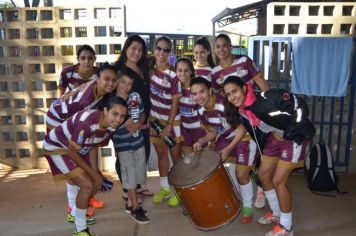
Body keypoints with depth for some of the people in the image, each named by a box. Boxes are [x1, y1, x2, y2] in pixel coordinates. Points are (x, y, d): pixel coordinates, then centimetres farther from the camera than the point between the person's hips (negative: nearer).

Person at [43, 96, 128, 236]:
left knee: (98, 183, 11)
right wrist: (93, 173, -18)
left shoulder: (111, 126, -13)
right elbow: (71, 152, -27)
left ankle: (75, 214, 36)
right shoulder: (87, 123, -39)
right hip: (56, 147, -8)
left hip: (77, 149, 8)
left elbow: (93, 147, 1)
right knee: (87, 185, -16)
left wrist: (96, 171, -9)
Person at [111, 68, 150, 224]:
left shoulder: (136, 96, 0)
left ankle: (130, 203, 31)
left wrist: (138, 124, -8)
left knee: (137, 174, 13)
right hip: (122, 144, -5)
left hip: (138, 140, 5)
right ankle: (135, 207, 15)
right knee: (129, 176, 2)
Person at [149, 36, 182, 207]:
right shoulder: (149, 69, -2)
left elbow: (175, 102, -13)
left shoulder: (173, 75, -15)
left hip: (171, 120, -4)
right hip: (154, 119, 4)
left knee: (176, 155, 5)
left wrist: (169, 125, -15)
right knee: (161, 154, 14)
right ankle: (164, 188, 27)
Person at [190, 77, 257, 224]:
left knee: (241, 175, -8)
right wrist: (202, 141, -17)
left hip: (244, 138, -7)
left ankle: (247, 207, 17)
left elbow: (242, 129, -22)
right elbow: (213, 132, 3)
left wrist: (228, 149, -22)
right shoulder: (201, 111, -9)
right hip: (225, 139, 7)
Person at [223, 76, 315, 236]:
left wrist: (295, 128, -26)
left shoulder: (267, 97, -29)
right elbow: (255, 133, 9)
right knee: (263, 174, 10)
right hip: (275, 137, 8)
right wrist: (259, 154, 13)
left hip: (295, 138, -8)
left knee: (278, 181, -6)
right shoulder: (242, 112, -5)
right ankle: (276, 214, 33)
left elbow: (300, 105, -22)